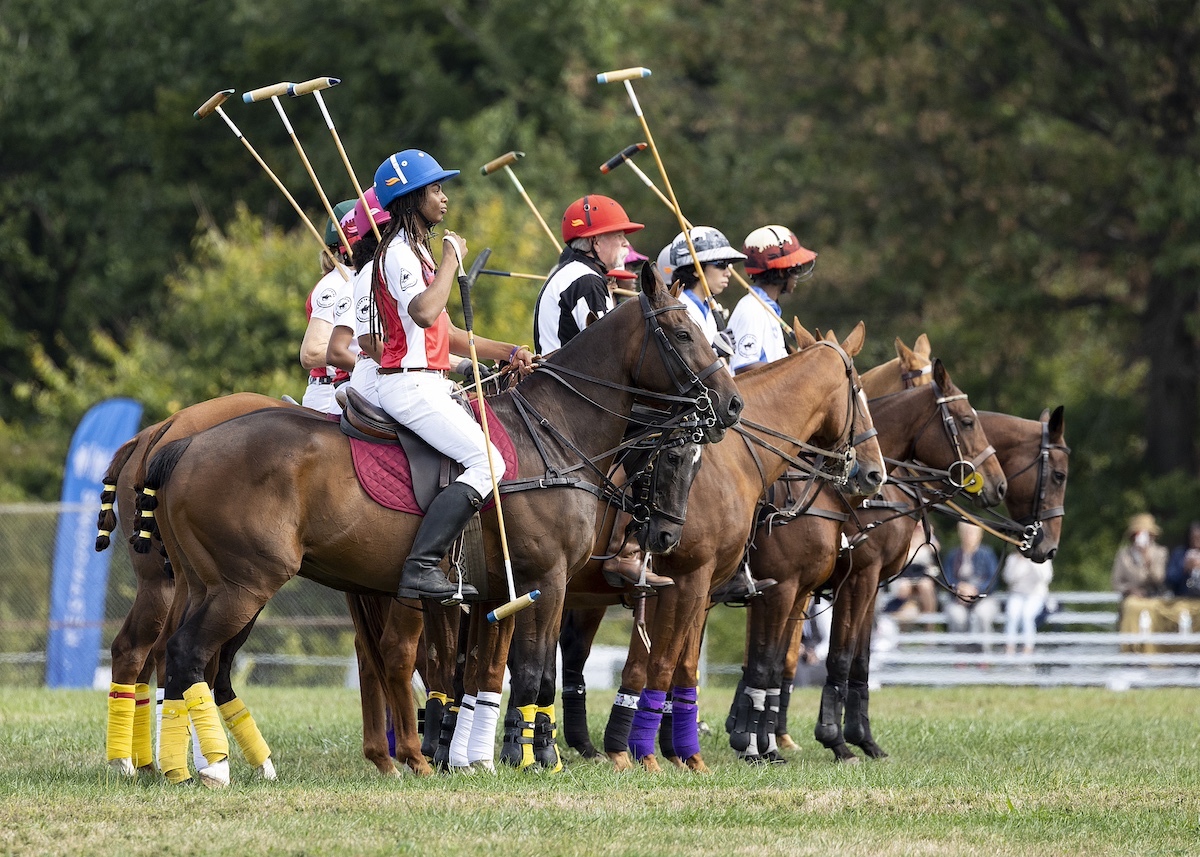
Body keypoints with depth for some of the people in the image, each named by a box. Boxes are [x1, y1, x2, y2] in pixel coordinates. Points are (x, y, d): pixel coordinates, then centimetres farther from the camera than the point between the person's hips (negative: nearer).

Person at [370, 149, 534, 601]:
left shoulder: (416, 250, 21)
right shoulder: (399, 252, -11)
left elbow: (443, 333, 25)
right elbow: (424, 313, -28)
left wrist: (507, 352, 16)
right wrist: (452, 260, -16)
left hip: (429, 384, 11)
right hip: (410, 384, -11)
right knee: (488, 462, -21)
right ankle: (421, 567, -29)